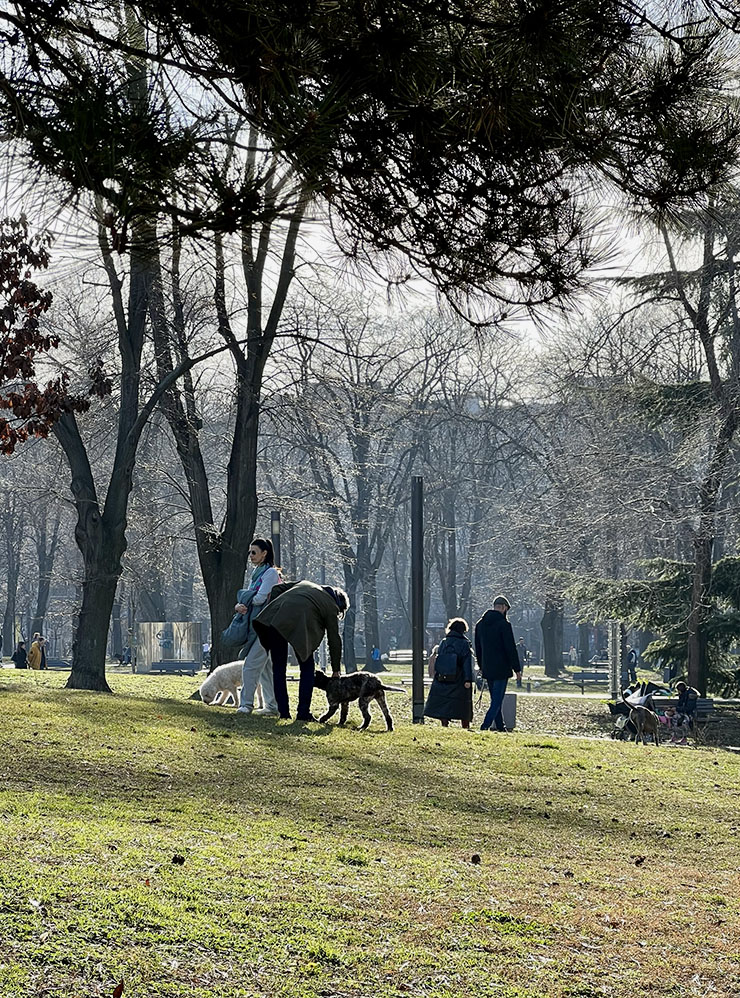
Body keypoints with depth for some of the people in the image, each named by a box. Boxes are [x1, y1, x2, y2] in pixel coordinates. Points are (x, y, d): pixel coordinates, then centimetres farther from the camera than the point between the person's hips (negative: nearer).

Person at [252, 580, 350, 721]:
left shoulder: (305, 584, 33)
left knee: (279, 667, 13)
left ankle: (283, 711, 12)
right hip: (297, 624, -5)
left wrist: (269, 608, 22)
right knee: (307, 668, 13)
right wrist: (336, 670, 25)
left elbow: (278, 589, 25)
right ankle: (303, 713, 8)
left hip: (275, 618, 5)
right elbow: (334, 640, 19)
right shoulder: (331, 606, 18)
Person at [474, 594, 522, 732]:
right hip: (501, 669, -7)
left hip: (487, 669, 7)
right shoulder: (503, 624, -12)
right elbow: (511, 648, -12)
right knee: (497, 701, -6)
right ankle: (485, 727, -17)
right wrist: (517, 669, -7)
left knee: (496, 700, 16)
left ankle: (500, 727, 19)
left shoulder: (480, 624, 11)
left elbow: (478, 648, 18)